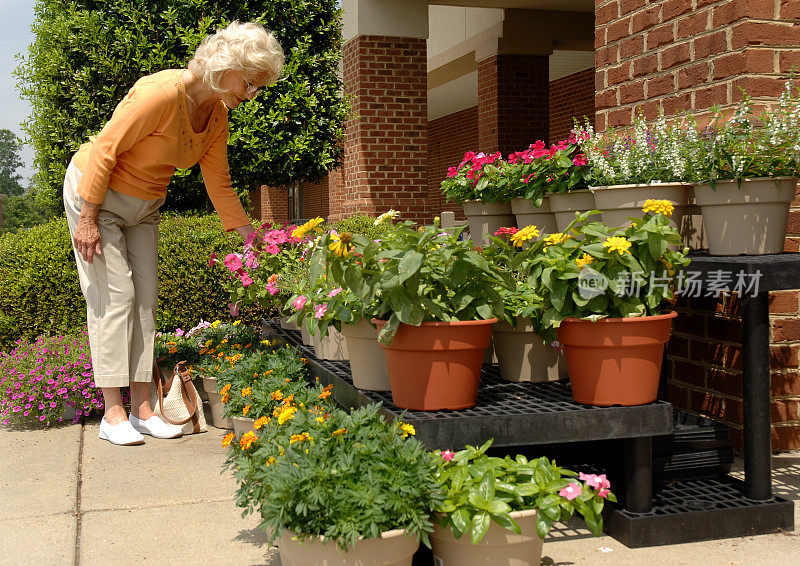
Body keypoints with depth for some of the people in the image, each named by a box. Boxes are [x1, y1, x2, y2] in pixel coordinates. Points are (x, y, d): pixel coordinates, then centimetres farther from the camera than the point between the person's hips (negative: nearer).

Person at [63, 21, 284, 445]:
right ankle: (112, 413, -5)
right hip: (94, 192, -8)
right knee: (115, 295, -10)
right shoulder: (162, 93, -29)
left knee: (145, 297, 2)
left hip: (143, 206, 8)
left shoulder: (217, 115, -4)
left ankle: (141, 409, 7)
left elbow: (220, 185, 2)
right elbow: (104, 149, -25)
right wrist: (87, 220, -23)